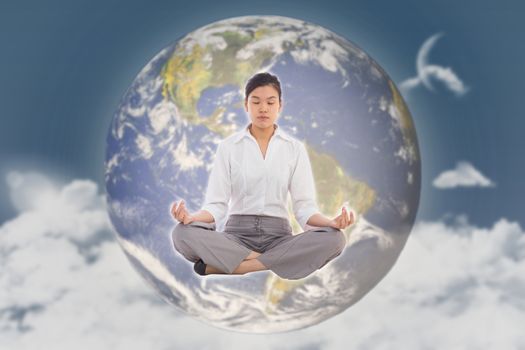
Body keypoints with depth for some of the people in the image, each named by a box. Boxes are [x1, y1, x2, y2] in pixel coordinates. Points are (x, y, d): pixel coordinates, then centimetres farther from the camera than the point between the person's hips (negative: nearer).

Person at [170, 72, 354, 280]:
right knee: (183, 233, -31)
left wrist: (332, 222, -21)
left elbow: (304, 207, 1)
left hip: (278, 235, 1)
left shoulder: (295, 148, 7)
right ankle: (274, 261, -27)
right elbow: (216, 204, -1)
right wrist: (191, 217, -23)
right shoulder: (228, 146, 5)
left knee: (333, 239, -30)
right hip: (237, 234, -1)